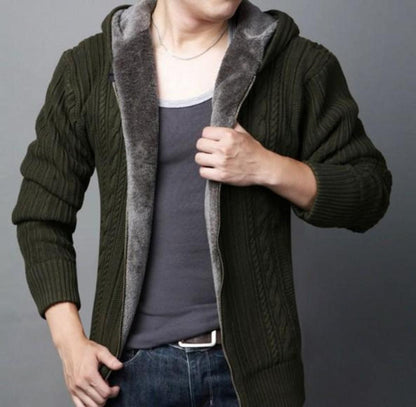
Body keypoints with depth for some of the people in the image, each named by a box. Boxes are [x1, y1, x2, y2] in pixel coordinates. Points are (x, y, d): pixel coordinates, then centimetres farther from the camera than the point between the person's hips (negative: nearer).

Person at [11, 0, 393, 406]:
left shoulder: (301, 65, -4)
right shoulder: (86, 67, -1)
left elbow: (370, 193, 0)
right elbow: (41, 212, 4)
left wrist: (267, 167, -17)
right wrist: (69, 340, -4)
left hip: (252, 361, 0)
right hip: (134, 362, 1)